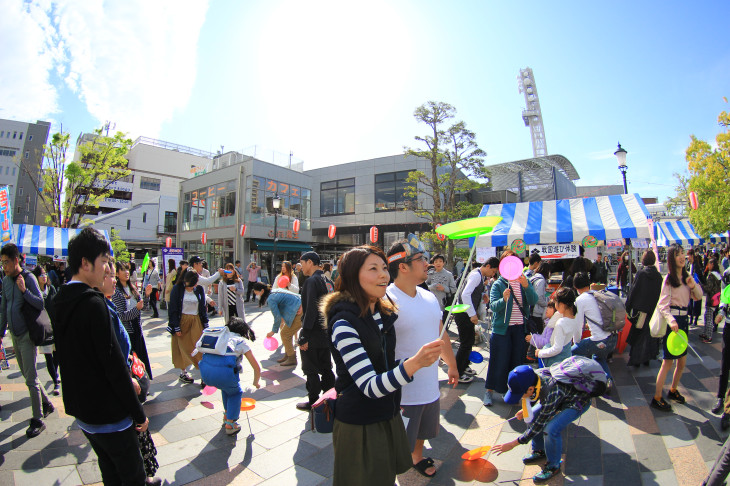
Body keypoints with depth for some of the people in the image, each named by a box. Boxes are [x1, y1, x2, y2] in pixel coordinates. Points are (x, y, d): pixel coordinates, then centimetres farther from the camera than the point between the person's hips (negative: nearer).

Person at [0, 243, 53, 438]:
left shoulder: (28, 278, -14)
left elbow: (41, 304, -19)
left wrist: (24, 290, -30)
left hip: (27, 335, -7)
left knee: (31, 379, -2)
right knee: (27, 375, 17)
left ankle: (38, 420, 9)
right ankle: (47, 404, 33)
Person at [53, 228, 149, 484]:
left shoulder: (61, 300, 3)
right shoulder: (93, 303, -24)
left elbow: (69, 358, 12)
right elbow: (113, 363, -24)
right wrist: (138, 414, -15)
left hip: (81, 409, 9)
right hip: (108, 414, -9)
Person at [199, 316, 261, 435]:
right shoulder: (241, 341, 17)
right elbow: (257, 368, 18)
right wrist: (256, 382, 38)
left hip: (204, 370, 5)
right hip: (224, 371, -5)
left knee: (227, 387, 35)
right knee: (235, 393, 27)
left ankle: (226, 416, 44)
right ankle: (230, 424, 23)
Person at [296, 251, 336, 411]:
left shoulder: (311, 281, -18)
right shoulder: (326, 280, 8)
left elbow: (311, 311, -23)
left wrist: (304, 336, -20)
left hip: (314, 334, -8)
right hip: (326, 332, 8)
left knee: (311, 370, 7)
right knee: (326, 368, 18)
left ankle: (313, 401, 19)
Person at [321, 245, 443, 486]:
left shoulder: (383, 312, -2)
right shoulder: (344, 324, -27)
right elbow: (370, 387, -29)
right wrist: (415, 363, -40)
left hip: (388, 416, 7)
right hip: (360, 425, -7)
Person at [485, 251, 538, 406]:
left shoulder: (525, 281, 4)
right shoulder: (498, 284, -5)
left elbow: (533, 301, -11)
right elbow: (493, 306, -15)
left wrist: (526, 286, -28)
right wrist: (503, 299, -35)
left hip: (520, 328, 3)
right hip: (502, 328, -3)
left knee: (517, 360, 12)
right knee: (498, 361, 3)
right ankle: (489, 390, 17)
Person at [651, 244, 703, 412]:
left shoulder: (686, 276, 9)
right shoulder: (669, 278, -12)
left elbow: (699, 296, 11)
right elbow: (662, 304, -17)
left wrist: (693, 285, -8)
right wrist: (671, 321, -31)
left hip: (683, 319, 7)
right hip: (672, 319, -7)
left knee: (682, 360, 16)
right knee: (668, 361, -4)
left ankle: (673, 390, 35)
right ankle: (657, 398, 5)